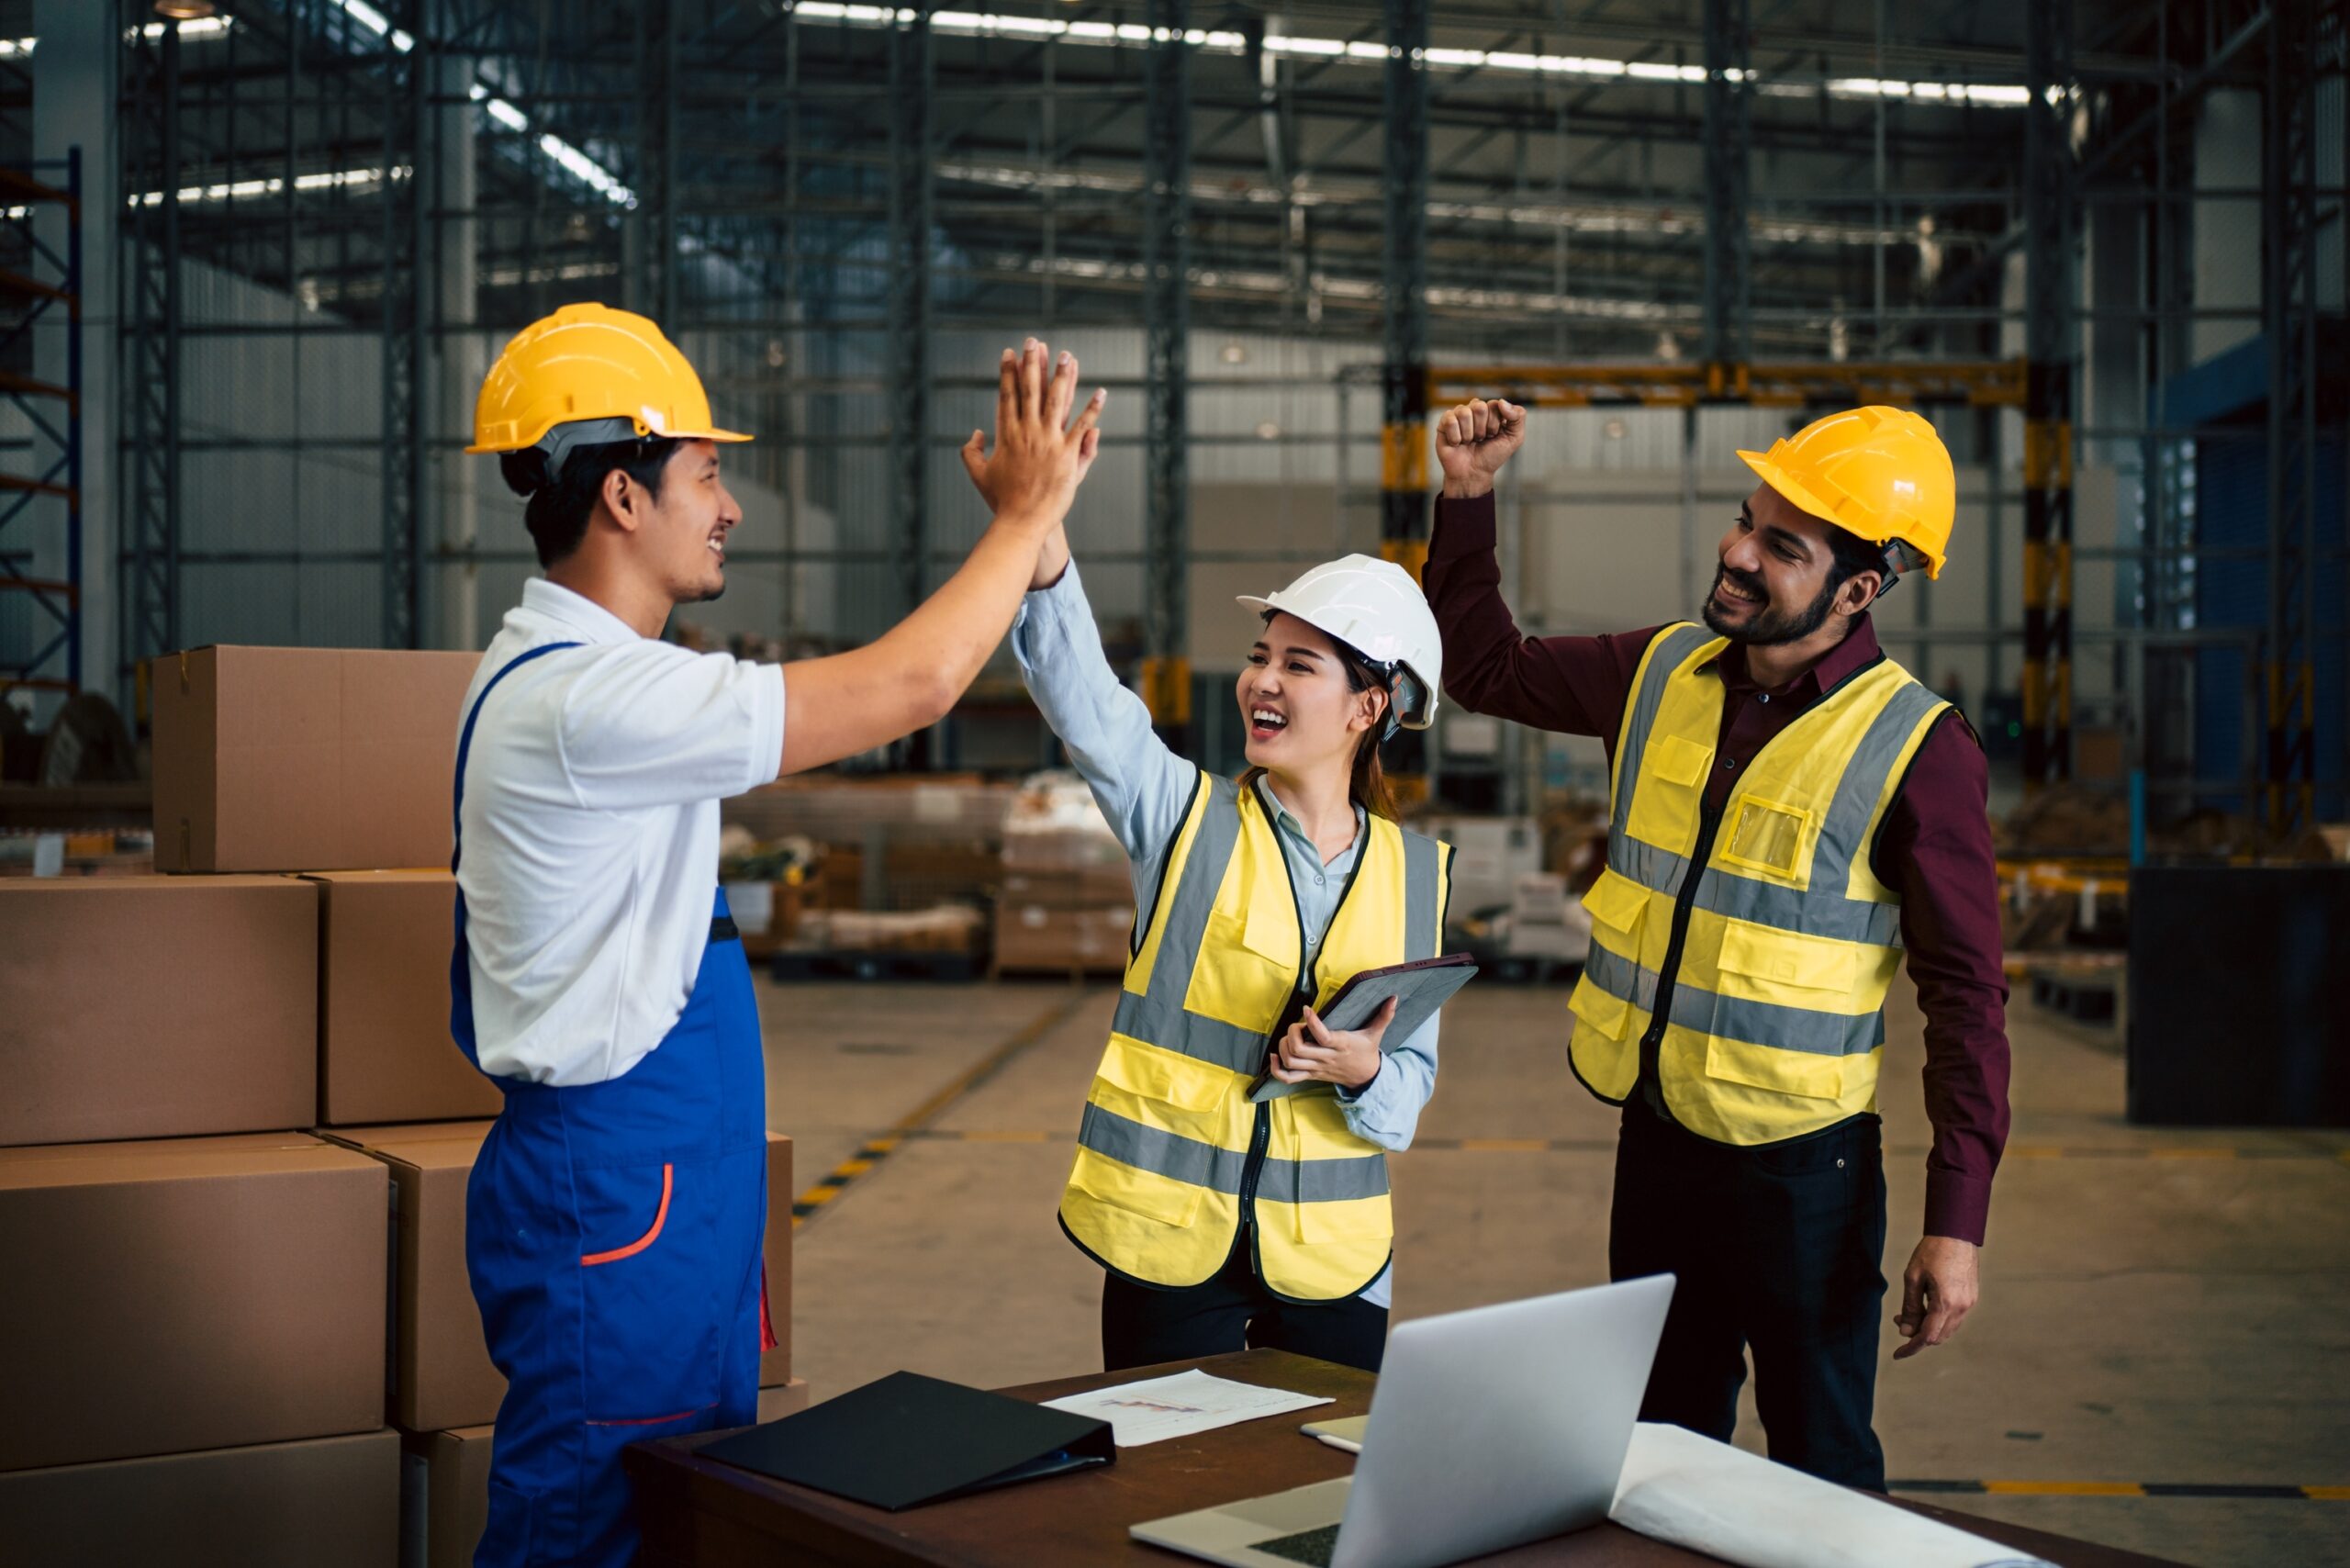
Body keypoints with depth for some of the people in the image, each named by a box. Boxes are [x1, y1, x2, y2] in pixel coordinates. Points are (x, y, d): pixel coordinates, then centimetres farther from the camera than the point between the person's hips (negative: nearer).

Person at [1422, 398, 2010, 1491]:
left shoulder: (1916, 748, -14)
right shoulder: (1663, 675, 2)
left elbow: (1965, 995, -12)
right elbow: (1484, 668, 15)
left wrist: (1955, 1223, -15)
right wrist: (1468, 496, 3)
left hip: (1801, 1164, -5)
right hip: (1656, 1139, 5)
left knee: (1821, 1466, 9)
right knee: (1662, 1448, 19)